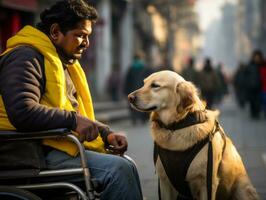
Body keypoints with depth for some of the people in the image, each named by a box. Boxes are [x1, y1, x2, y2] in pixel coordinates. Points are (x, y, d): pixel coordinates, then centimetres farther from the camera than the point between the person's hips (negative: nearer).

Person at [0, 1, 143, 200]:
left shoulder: (66, 63, 25)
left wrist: (106, 134, 11)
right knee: (119, 169, -24)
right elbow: (22, 113, -24)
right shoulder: (26, 58, -8)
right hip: (40, 153, -10)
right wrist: (73, 120, -21)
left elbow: (81, 114, 30)